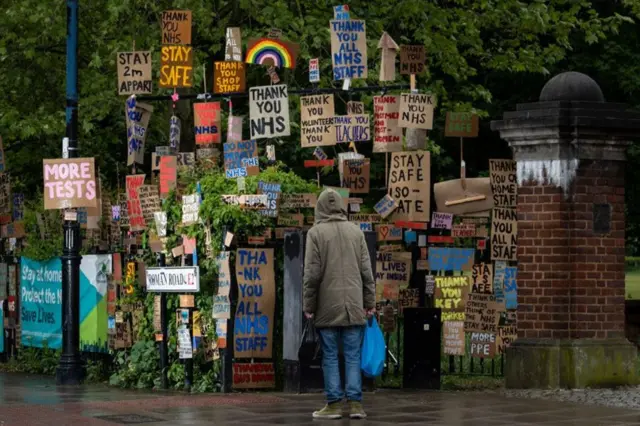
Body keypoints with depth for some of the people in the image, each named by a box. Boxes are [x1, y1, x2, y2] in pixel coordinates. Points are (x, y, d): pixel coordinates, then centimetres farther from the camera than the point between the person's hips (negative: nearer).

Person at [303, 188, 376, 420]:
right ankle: (355, 404, 2)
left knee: (330, 357, 3)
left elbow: (312, 274, -7)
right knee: (353, 357, 5)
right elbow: (366, 271, 6)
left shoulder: (316, 232, -4)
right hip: (354, 306, 2)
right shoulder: (356, 231, 6)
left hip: (327, 306, -2)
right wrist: (370, 302, 11)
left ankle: (334, 404, 3)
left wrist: (309, 306, 0)